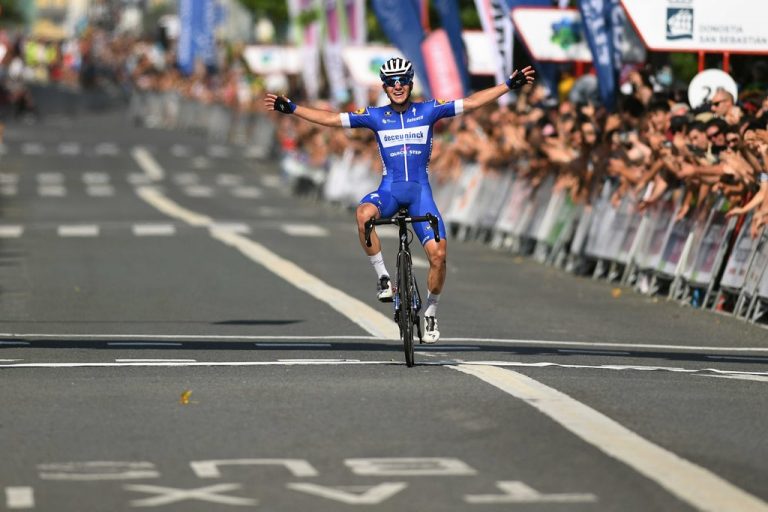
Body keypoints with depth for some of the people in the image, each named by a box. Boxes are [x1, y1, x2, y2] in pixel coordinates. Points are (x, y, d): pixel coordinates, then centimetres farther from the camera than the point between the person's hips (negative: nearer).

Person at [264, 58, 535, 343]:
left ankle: (431, 312, 8)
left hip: (420, 190, 0)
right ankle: (382, 277, -20)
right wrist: (291, 109, -3)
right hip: (389, 189, 0)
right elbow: (331, 119, 3)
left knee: (438, 253, -15)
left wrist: (510, 85, -6)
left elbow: (471, 103, 0)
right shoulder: (375, 116, 4)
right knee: (364, 214, -36)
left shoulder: (428, 111, 2)